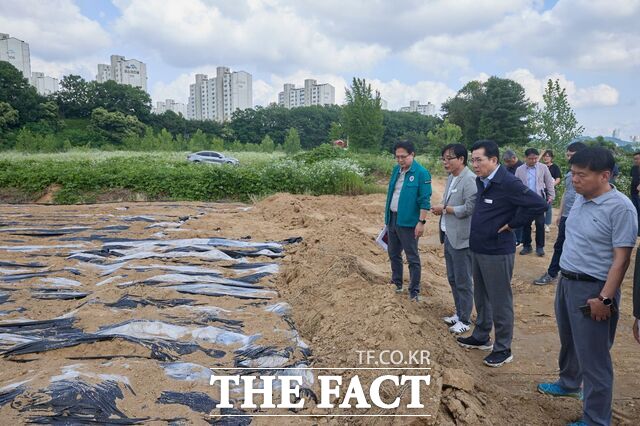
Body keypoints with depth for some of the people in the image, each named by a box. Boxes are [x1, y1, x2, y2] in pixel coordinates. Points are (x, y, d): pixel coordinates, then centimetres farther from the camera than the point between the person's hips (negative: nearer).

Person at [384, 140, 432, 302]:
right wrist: (387, 215, 16)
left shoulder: (421, 173, -14)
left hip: (408, 221, -7)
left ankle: (414, 291, 14)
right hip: (392, 219, 8)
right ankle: (396, 283, 35)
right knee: (394, 254, 19)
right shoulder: (396, 169, 8)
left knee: (412, 258, 3)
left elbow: (425, 200, -15)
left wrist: (421, 222, -19)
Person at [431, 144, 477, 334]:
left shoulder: (469, 179, -17)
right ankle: (459, 313, 33)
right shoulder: (451, 178, 12)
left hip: (461, 239, -9)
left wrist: (444, 209, -15)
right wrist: (440, 208, 3)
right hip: (448, 236, 9)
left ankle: (465, 320, 17)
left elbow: (469, 208, -23)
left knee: (463, 282, 3)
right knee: (453, 279, 18)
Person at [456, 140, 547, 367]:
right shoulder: (481, 181, 7)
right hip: (477, 249, 8)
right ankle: (481, 337, 36)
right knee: (481, 297, 20)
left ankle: (503, 349, 18)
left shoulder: (508, 183, -19)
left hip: (497, 252, -8)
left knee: (500, 302, 4)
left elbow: (538, 204, -24)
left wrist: (511, 223, -16)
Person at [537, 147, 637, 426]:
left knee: (593, 356, 4)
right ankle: (569, 384, 51)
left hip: (592, 290, -8)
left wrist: (605, 299, -19)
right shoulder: (580, 199, 4)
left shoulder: (620, 208, -19)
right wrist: (565, 278, 15)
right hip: (566, 282, 8)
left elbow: (621, 258, -19)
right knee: (568, 342, 27)